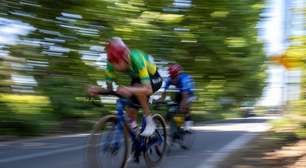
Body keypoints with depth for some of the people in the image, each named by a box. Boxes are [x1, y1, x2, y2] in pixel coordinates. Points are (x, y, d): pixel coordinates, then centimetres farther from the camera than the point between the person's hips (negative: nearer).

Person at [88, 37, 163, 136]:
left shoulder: (136, 59, -40)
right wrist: (97, 90, -41)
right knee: (131, 113, -8)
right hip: (137, 79, 5)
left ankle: (150, 122, -19)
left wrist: (129, 89, -63)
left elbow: (148, 89, -46)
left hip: (153, 78, -5)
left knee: (137, 89, -35)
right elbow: (109, 89, -19)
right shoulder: (112, 63, -25)